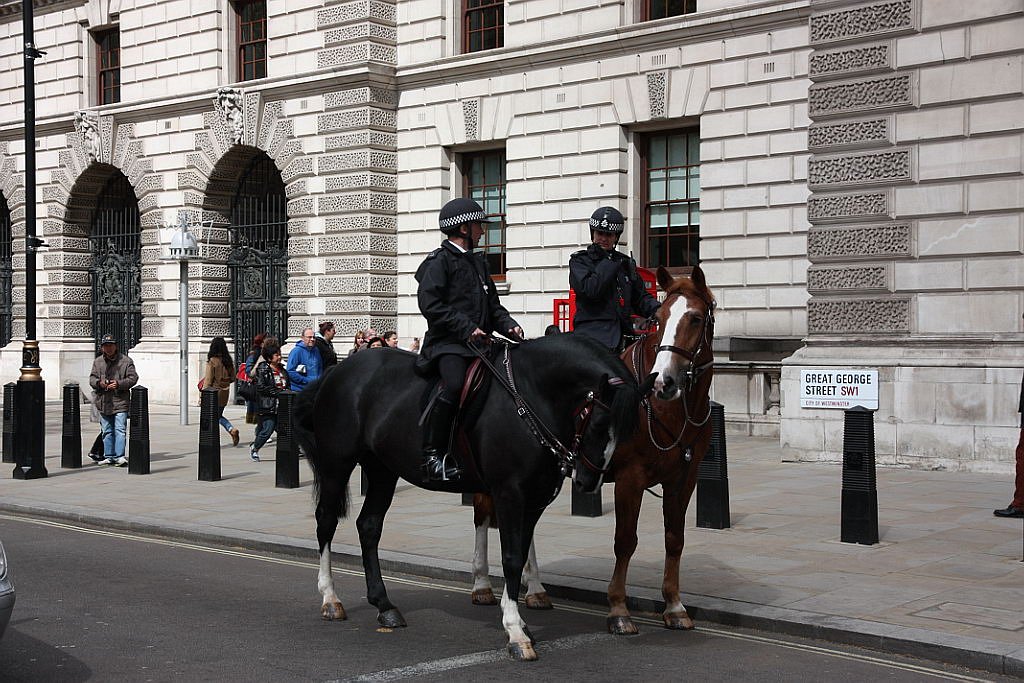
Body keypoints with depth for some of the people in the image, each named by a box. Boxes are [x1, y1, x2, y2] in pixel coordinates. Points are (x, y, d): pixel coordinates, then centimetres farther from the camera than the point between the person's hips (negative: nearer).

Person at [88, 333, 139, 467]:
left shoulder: (126, 361, -1)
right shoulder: (98, 362, 11)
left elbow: (133, 378, -5)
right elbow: (92, 378, 11)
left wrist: (119, 384, -19)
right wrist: (99, 383, -12)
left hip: (120, 401, -5)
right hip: (104, 402, 5)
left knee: (120, 430, -10)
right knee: (107, 431, 12)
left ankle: (119, 456, -10)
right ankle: (109, 456, 19)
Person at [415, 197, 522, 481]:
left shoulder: (478, 262, 25)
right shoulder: (439, 260, -2)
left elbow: (492, 304, 28)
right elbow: (430, 304, -12)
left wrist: (509, 325, 8)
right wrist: (466, 328, -18)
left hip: (480, 341, 9)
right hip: (447, 342, -9)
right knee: (455, 385, -33)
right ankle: (432, 454, -24)